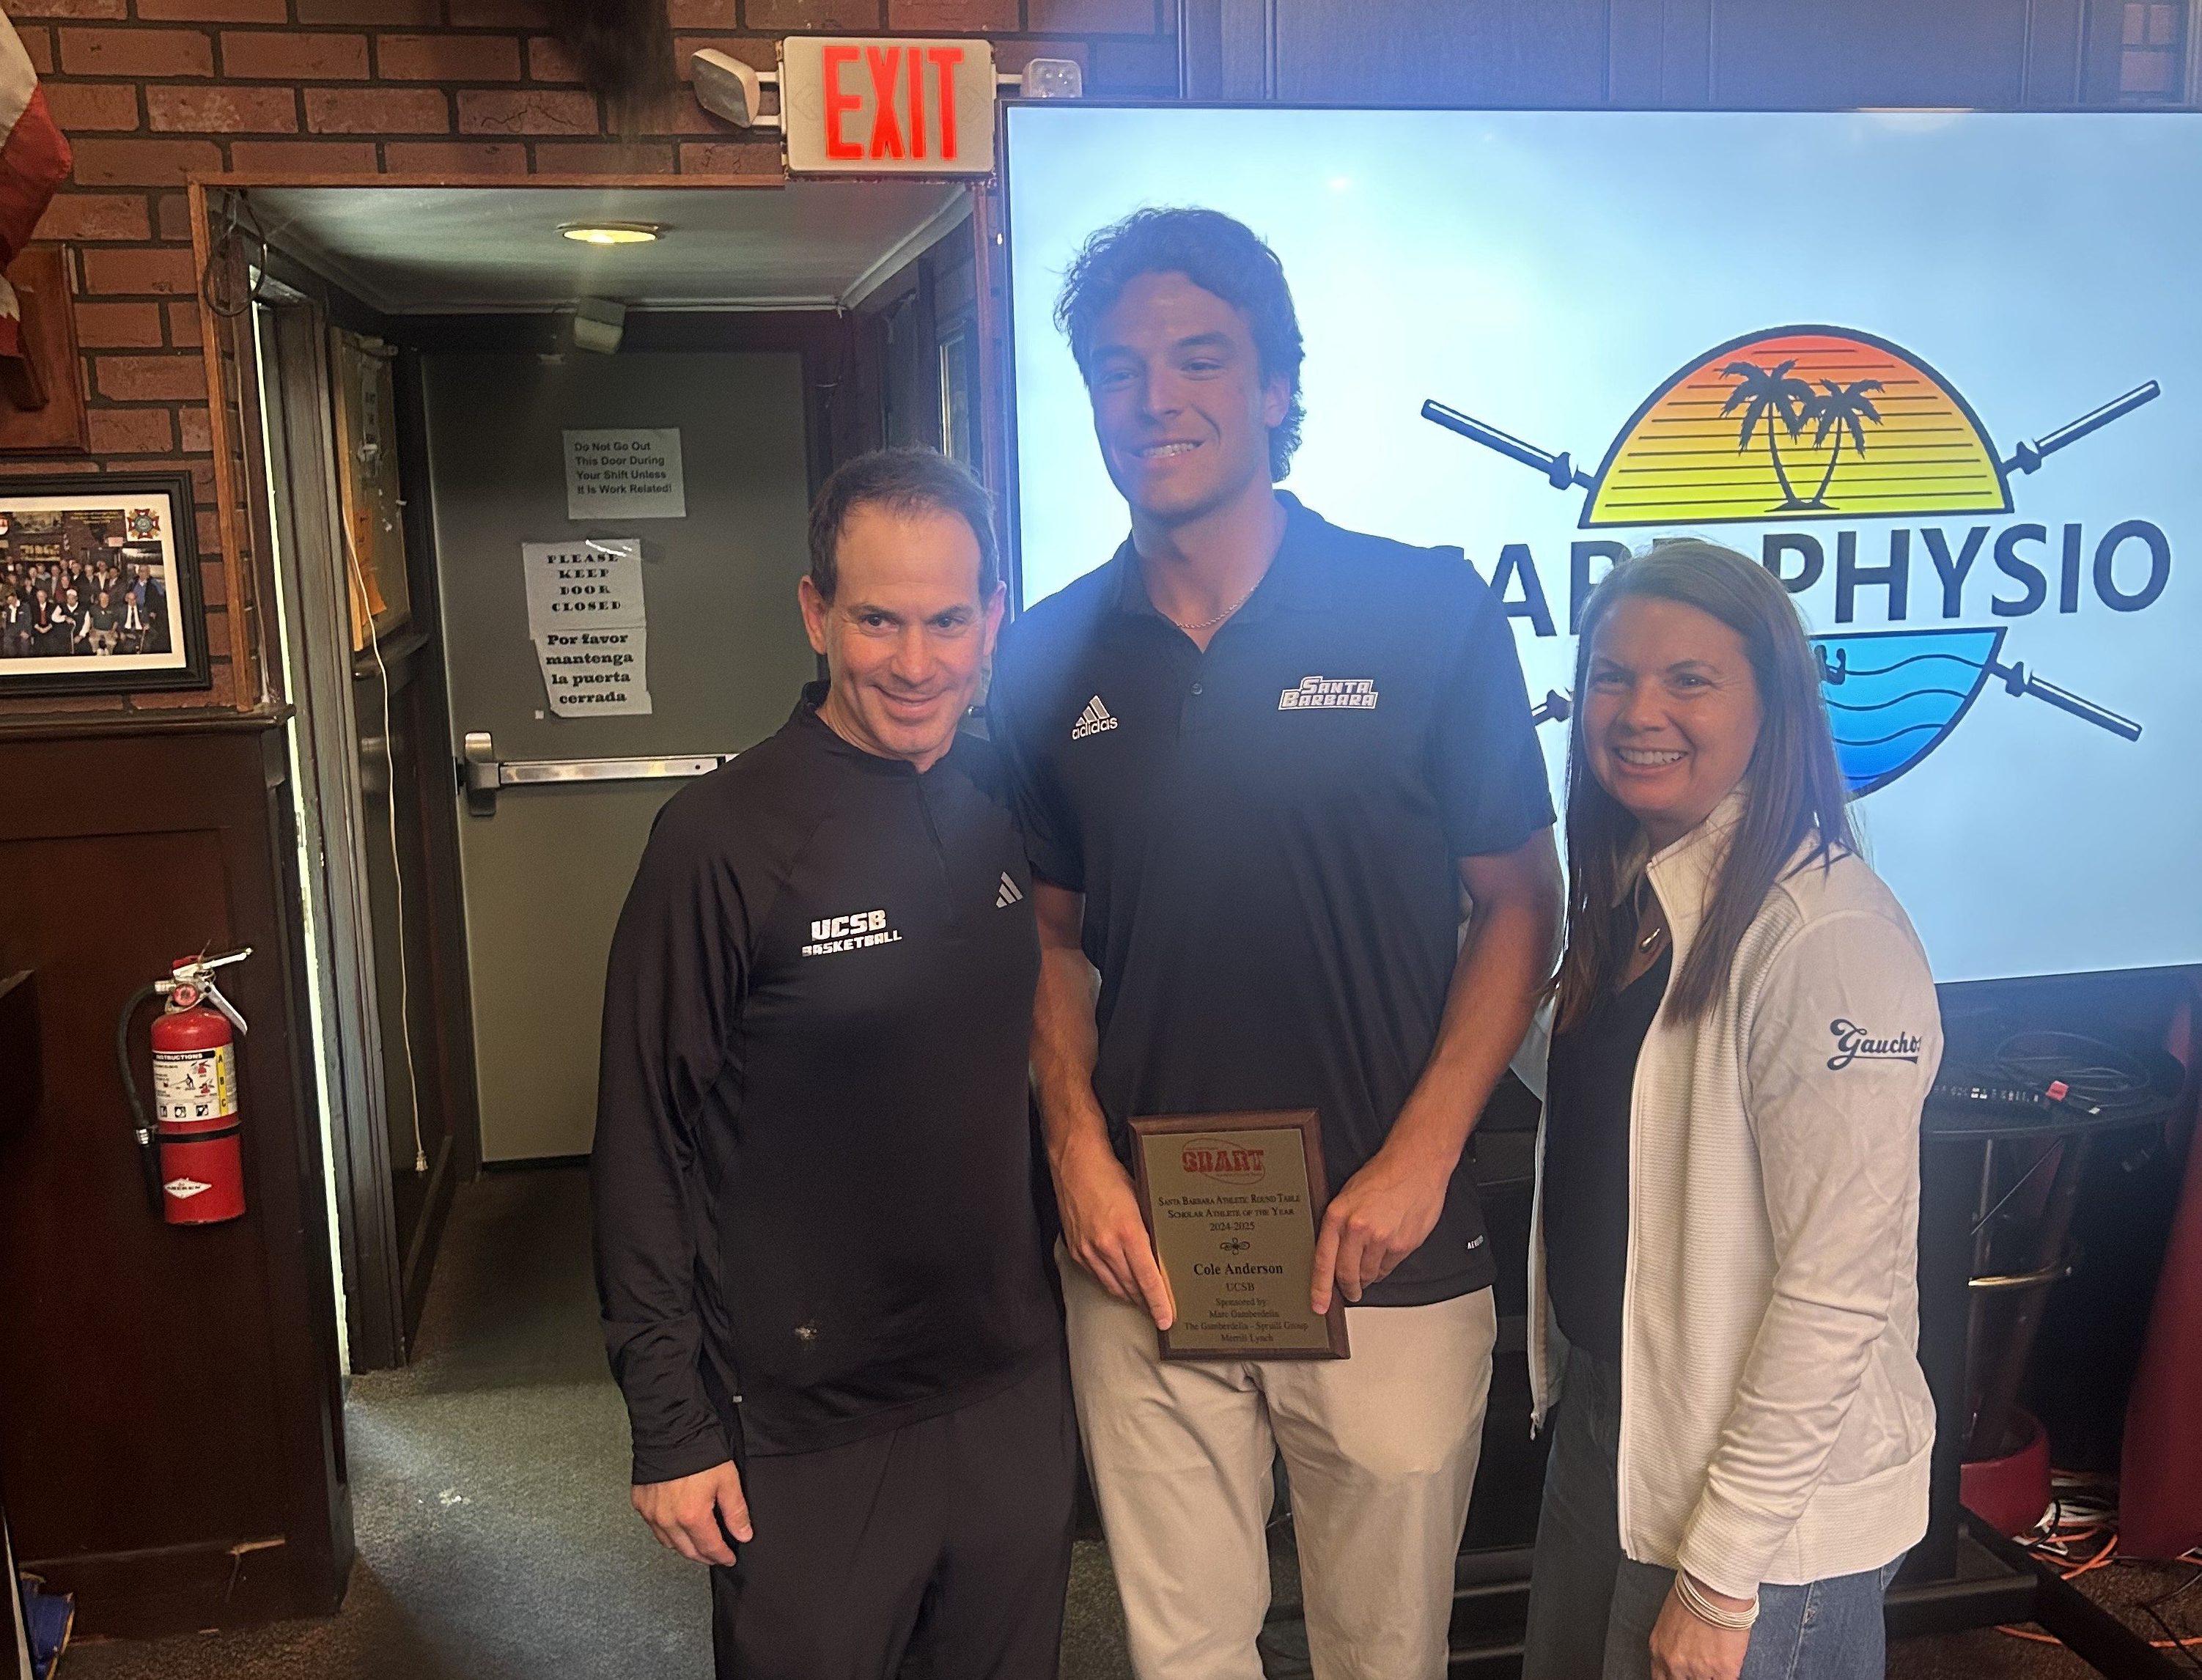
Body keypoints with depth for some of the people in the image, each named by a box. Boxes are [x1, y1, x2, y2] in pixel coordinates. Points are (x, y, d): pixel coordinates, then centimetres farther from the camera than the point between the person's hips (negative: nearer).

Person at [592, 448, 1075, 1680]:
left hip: (1014, 1393, 5)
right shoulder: (724, 839, -17)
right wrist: (671, 1426, -10)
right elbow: (643, 1147, -12)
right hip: (808, 1435, -5)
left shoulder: (1009, 803, -1)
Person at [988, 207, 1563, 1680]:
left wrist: (1421, 1155, -12)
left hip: (1386, 1252, -2)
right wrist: (1076, 1145, -5)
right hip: (1144, 1252, 2)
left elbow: (1518, 904, -3)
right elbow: (1054, 933, 10)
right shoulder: (1053, 656, 2)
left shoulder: (1430, 613, -8)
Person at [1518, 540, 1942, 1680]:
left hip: (1769, 1502, -8)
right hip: (1606, 1418, 8)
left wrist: (1722, 1576, -18)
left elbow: (1839, 1288, -22)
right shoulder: (1628, 893, 2)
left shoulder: (1828, 934, -23)